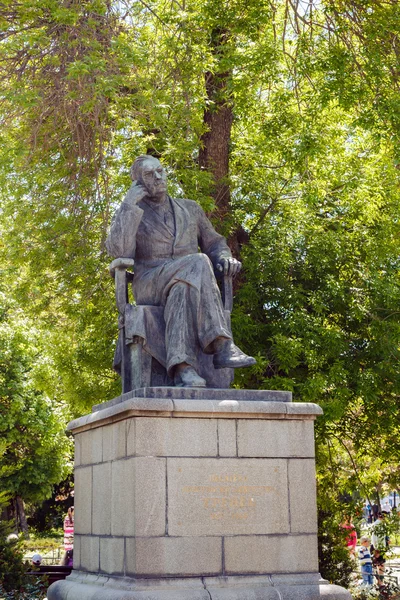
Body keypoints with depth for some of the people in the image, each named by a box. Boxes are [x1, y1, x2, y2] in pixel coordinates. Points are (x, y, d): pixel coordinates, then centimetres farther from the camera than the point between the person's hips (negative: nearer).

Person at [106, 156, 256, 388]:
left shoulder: (190, 209, 23)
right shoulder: (128, 214, 13)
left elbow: (213, 243, 25)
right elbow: (119, 252, -6)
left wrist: (225, 258, 0)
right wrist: (130, 204, -6)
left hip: (188, 281, 3)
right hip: (150, 287, -3)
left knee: (182, 289, -39)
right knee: (197, 265, -36)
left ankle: (182, 366, -52)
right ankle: (221, 345, -45)